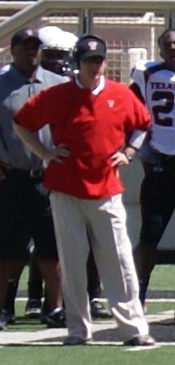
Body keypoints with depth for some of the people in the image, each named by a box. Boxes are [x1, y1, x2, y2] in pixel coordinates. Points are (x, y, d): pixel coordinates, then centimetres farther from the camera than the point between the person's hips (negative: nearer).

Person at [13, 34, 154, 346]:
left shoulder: (121, 95, 4)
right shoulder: (57, 96, -2)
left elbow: (144, 125, 20)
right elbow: (21, 123, 7)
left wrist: (127, 153, 8)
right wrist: (44, 153, 1)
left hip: (106, 191, 1)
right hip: (66, 191, -1)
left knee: (119, 261, -2)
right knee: (72, 262, 1)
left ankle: (134, 328, -1)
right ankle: (77, 330, 8)